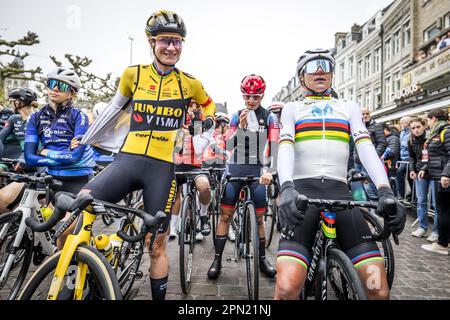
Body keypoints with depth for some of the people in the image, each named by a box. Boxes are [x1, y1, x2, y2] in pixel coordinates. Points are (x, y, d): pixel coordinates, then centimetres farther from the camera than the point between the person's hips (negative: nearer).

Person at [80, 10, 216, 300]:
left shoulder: (189, 83, 5)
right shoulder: (133, 74, 6)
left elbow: (209, 104, 27)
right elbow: (115, 109, 21)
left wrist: (208, 120, 7)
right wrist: (85, 141, 27)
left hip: (162, 168, -1)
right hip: (127, 160, 1)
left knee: (157, 246, 8)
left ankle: (160, 297, 30)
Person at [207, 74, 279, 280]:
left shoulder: (269, 117, 2)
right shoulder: (237, 116, 7)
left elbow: (273, 146, -11)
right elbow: (228, 146, -1)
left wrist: (268, 170, -26)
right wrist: (241, 126, -15)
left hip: (257, 169, -1)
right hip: (235, 168, 2)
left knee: (258, 218, 6)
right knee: (225, 215, 1)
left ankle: (262, 259, 23)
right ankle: (217, 259, 11)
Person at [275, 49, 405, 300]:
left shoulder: (349, 107, 22)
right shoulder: (292, 109, 17)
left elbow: (366, 147, 5)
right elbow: (285, 149, -2)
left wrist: (386, 190, -13)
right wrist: (286, 188, -22)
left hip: (340, 194, 3)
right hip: (302, 193, -2)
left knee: (379, 290, -7)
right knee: (287, 288, -20)